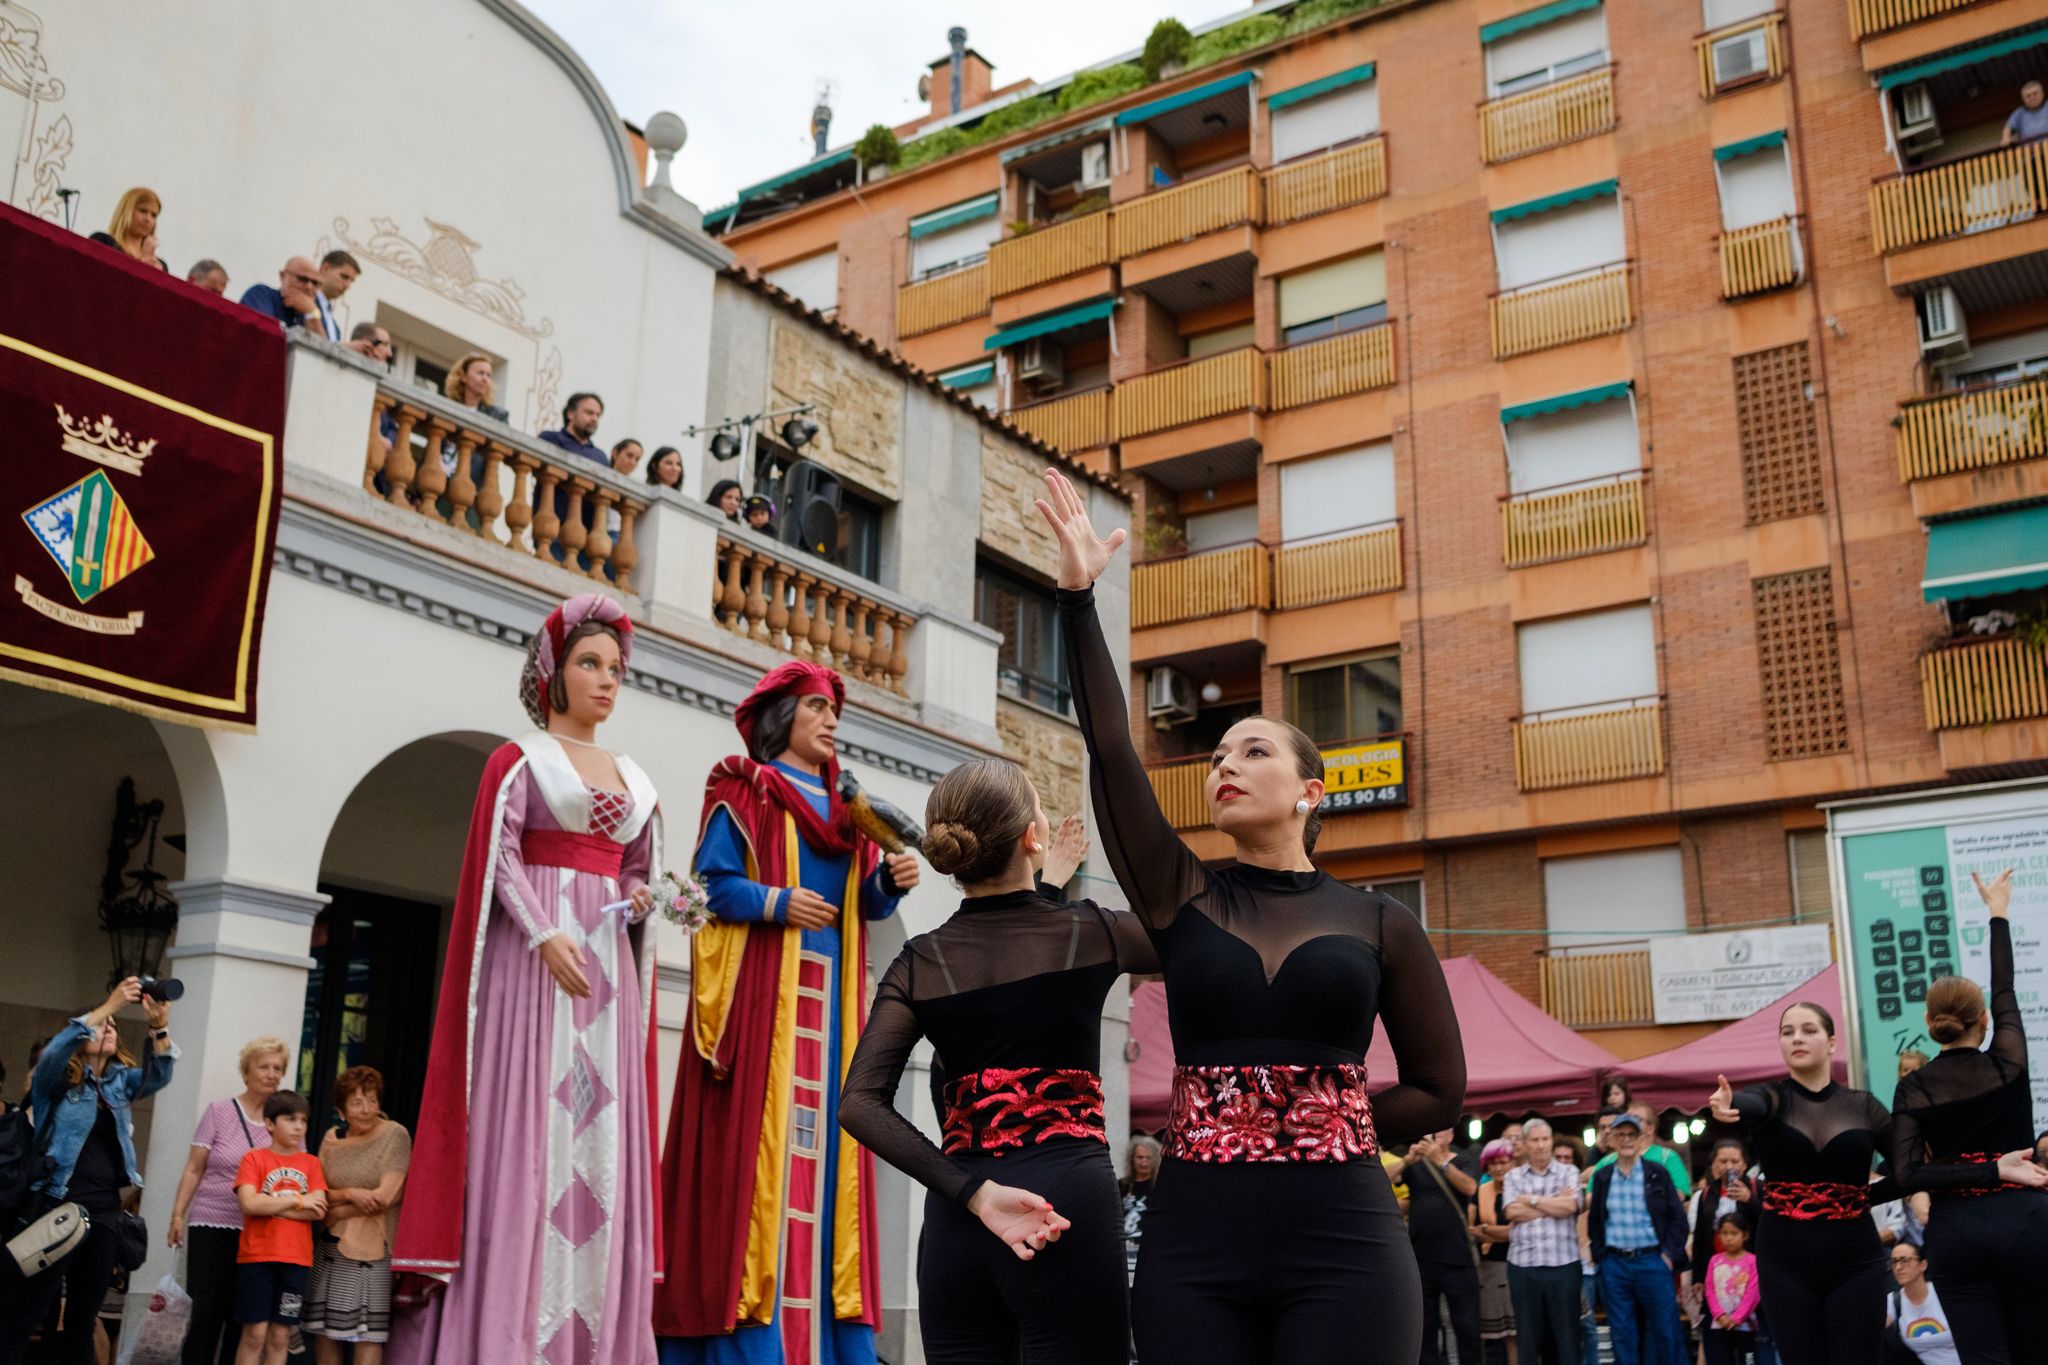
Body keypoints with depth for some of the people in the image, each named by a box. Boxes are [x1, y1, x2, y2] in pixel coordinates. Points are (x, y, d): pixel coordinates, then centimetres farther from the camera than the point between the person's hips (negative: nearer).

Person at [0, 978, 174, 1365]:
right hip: (57, 1206, -5)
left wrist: (159, 1028, -21)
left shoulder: (120, 1081, 14)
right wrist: (109, 1005, -27)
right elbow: (55, 1050, -20)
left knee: (83, 1320, 11)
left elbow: (159, 1075, -2)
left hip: (103, 1212, 6)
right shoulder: (56, 1079, 1)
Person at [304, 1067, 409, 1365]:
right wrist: (350, 1193, -16)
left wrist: (338, 1211, -5)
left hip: (371, 1247, -5)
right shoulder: (332, 1140, 9)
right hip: (330, 1245, 6)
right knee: (323, 1327, 9)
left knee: (368, 1331, -6)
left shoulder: (394, 1135, -7)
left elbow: (384, 1197, -13)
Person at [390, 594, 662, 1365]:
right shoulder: (518, 758, 4)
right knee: (526, 1128, -10)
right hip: (532, 955, -5)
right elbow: (500, 856, -7)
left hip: (608, 964, 5)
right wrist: (548, 935, -20)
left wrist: (638, 898, -1)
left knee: (602, 1138, 0)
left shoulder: (633, 782, 19)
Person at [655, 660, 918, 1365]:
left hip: (829, 1001, 6)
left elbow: (867, 902, 13)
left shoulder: (843, 808, 20)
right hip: (760, 994, -6)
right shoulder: (745, 793, 3)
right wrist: (776, 902, -17)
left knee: (823, 1147, 2)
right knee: (754, 1145, -9)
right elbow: (712, 882, -5)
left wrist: (891, 880, -6)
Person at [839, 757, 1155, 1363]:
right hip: (1069, 1204, -3)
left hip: (956, 1222, 4)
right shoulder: (1090, 933, -2)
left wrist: (976, 1193, -10)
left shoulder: (920, 962, 4)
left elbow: (860, 1105, -7)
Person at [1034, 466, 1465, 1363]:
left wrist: (1321, 1122, 2)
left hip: (1343, 1247, -1)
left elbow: (1438, 1090, 10)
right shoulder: (1180, 898, 7)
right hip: (1194, 1248, 2)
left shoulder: (1380, 924, 5)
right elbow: (1109, 750, -5)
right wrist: (1078, 594, -10)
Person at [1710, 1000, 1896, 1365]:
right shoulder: (1771, 1098, 0)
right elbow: (1749, 1105, -26)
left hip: (1854, 1260, 1)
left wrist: (1865, 1195, -1)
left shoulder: (1863, 1105, 5)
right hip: (1786, 1260, 0)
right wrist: (1727, 1106, -48)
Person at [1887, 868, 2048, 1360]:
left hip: (1955, 1229, 0)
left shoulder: (1912, 1088, -3)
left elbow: (1907, 1173, -11)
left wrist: (1993, 1171, -8)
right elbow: (2005, 989, 13)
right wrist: (1998, 913, 25)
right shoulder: (2008, 1064, -2)